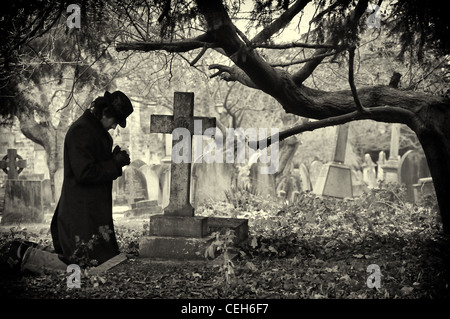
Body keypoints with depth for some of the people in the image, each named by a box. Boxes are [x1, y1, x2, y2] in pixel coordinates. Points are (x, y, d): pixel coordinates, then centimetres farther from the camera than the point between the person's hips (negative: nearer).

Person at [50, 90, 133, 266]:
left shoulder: (96, 128, 15)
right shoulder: (81, 131, -16)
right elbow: (84, 173, -21)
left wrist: (115, 159, 6)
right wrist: (115, 163, -12)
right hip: (82, 211, -10)